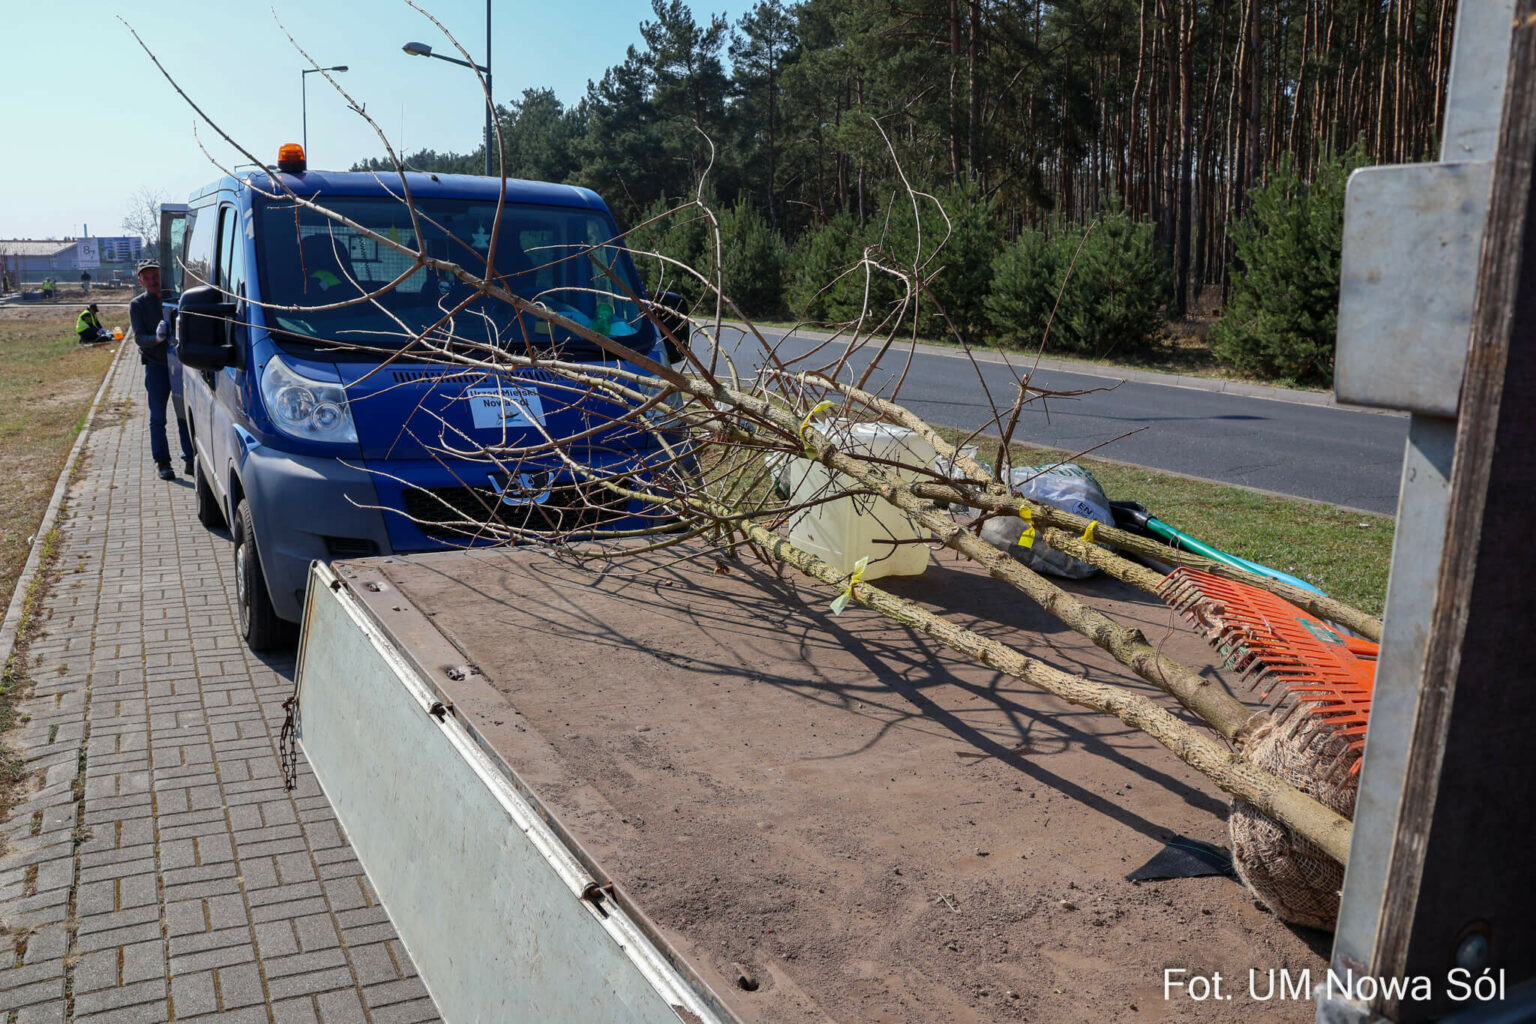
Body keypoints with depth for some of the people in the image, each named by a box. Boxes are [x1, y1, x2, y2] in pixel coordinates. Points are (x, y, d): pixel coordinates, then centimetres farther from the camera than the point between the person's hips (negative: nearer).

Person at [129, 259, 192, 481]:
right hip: (156, 365, -2)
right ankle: (162, 462, 7)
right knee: (158, 418, 1)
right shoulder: (137, 305, 0)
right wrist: (156, 338, -30)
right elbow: (139, 338, -9)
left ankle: (189, 459, 11)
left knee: (185, 414, 4)